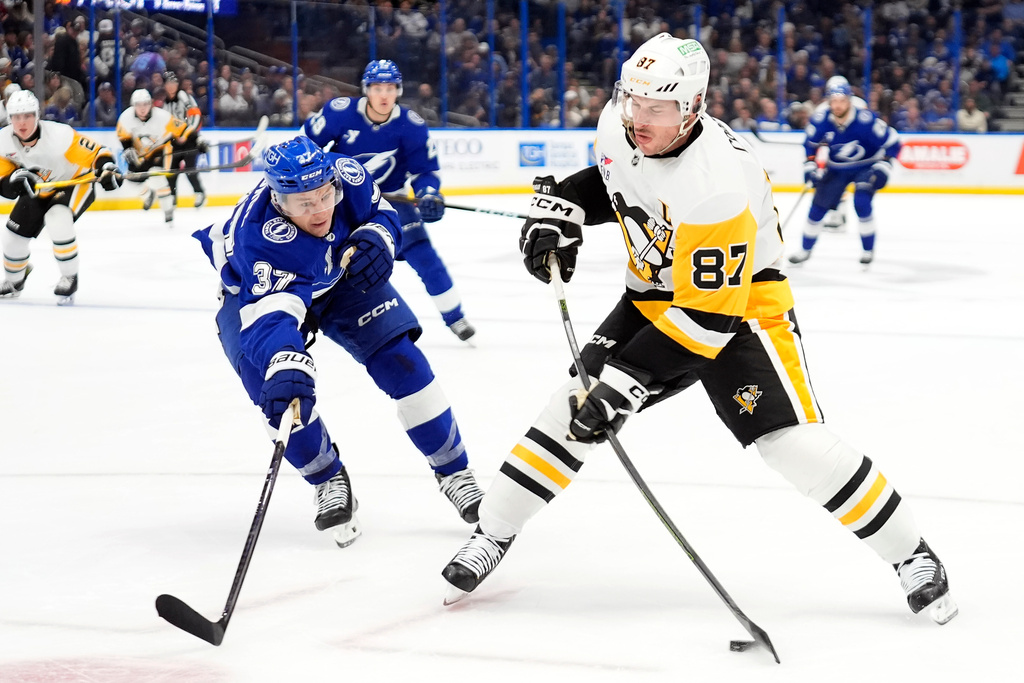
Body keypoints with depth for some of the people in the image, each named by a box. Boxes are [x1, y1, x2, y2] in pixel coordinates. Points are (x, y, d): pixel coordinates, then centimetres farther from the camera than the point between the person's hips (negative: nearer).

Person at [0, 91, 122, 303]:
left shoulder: (59, 135, -34)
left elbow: (97, 153, -27)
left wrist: (107, 170, -47)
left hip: (76, 183, -5)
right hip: (38, 191, 6)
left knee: (57, 221, -32)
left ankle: (70, 277, -12)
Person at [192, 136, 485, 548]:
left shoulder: (347, 177, -30)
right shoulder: (257, 235, -44)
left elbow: (382, 213, -8)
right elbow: (271, 313, -56)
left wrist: (376, 239, -32)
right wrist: (285, 363, -76)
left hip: (342, 279, 3)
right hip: (255, 291, -3)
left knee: (401, 361, -9)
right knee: (272, 385, -26)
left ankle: (453, 472, 8)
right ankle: (329, 482, -2)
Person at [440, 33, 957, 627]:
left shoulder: (718, 185, -35)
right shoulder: (619, 125, -12)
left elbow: (708, 315, -34)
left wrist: (629, 380, -36)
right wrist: (560, 205, -4)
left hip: (740, 305, -7)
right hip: (653, 298, 7)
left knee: (796, 442, -17)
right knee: (575, 407, -3)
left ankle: (912, 556, -2)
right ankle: (493, 534, 11)